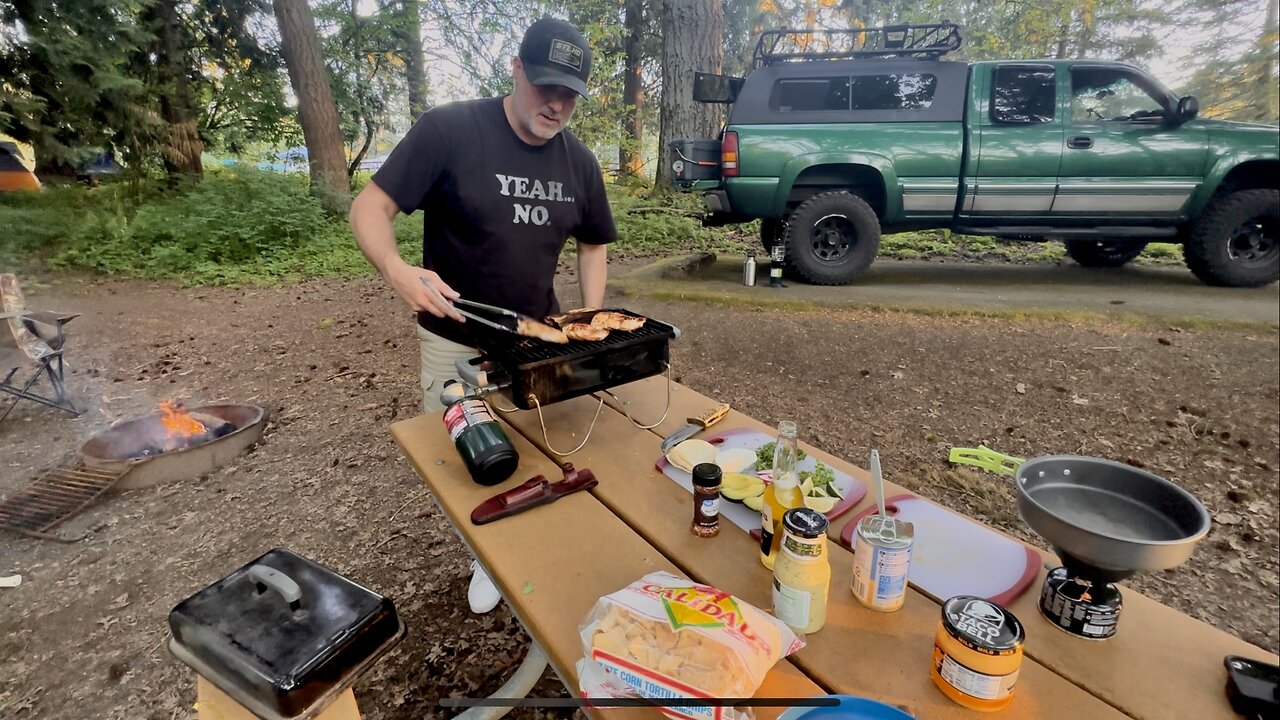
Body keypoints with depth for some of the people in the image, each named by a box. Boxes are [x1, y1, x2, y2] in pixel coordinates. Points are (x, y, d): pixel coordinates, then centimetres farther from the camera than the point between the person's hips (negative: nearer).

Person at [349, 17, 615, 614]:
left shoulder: (579, 162, -1)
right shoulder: (449, 130, -16)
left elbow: (592, 245, 10)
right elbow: (369, 209, -15)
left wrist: (592, 321, -5)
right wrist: (396, 270, -36)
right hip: (455, 341, -3)